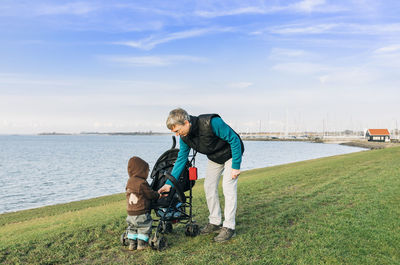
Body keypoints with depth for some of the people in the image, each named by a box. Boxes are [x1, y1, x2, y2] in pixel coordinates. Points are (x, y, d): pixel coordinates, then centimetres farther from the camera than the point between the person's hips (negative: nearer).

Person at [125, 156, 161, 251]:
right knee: (145, 227, 8)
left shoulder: (129, 181, 8)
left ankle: (132, 243, 22)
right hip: (141, 213, -7)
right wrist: (158, 195, 10)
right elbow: (150, 194, -10)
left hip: (130, 213, 8)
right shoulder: (142, 183, -18)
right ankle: (141, 243, 11)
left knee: (132, 227, 21)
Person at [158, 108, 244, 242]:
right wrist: (169, 183, -11)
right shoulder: (184, 136, -16)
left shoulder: (212, 123, -37)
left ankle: (229, 227, -4)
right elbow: (181, 159, -7)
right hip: (214, 157, 7)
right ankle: (215, 222, 16)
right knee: (209, 186, 3)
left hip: (231, 154, -6)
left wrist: (236, 166, -26)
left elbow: (235, 140, -28)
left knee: (228, 187, -13)